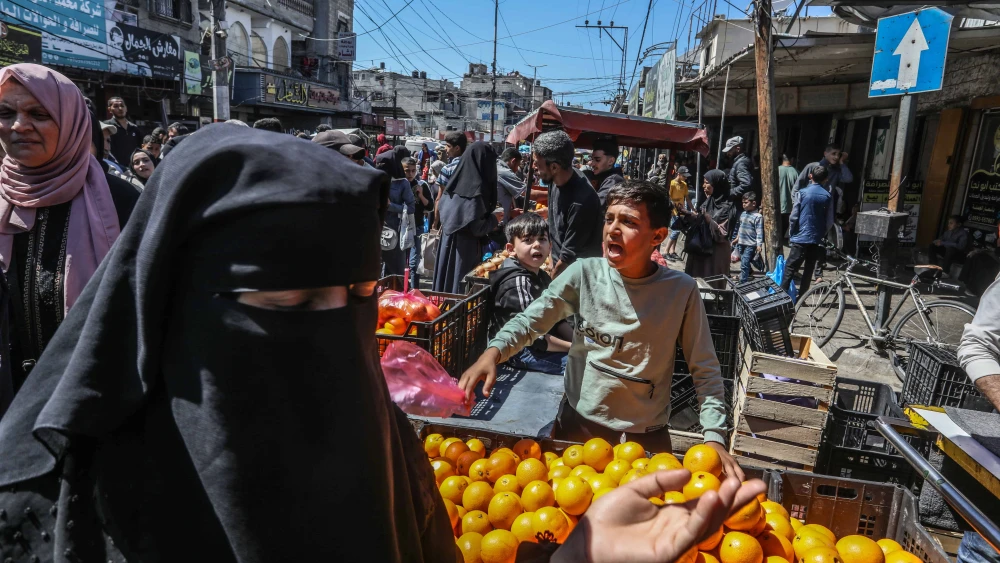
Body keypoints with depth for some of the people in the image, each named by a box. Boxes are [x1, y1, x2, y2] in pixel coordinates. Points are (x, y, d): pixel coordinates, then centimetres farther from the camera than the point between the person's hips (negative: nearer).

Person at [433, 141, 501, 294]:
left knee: (446, 281, 16)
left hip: (447, 244, 8)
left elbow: (441, 207, 16)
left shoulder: (455, 181, 5)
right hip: (466, 248, -8)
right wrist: (494, 218, -3)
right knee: (464, 288, -1)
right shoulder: (477, 188, -18)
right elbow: (477, 228, -19)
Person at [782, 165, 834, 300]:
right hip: (816, 239, 3)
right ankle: (801, 298, 12)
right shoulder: (828, 196, 0)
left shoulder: (803, 192, -6)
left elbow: (793, 217, -8)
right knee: (808, 269, 10)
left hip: (800, 237, -2)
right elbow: (829, 222, 1)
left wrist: (791, 234, 4)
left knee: (789, 268, 0)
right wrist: (821, 234, 16)